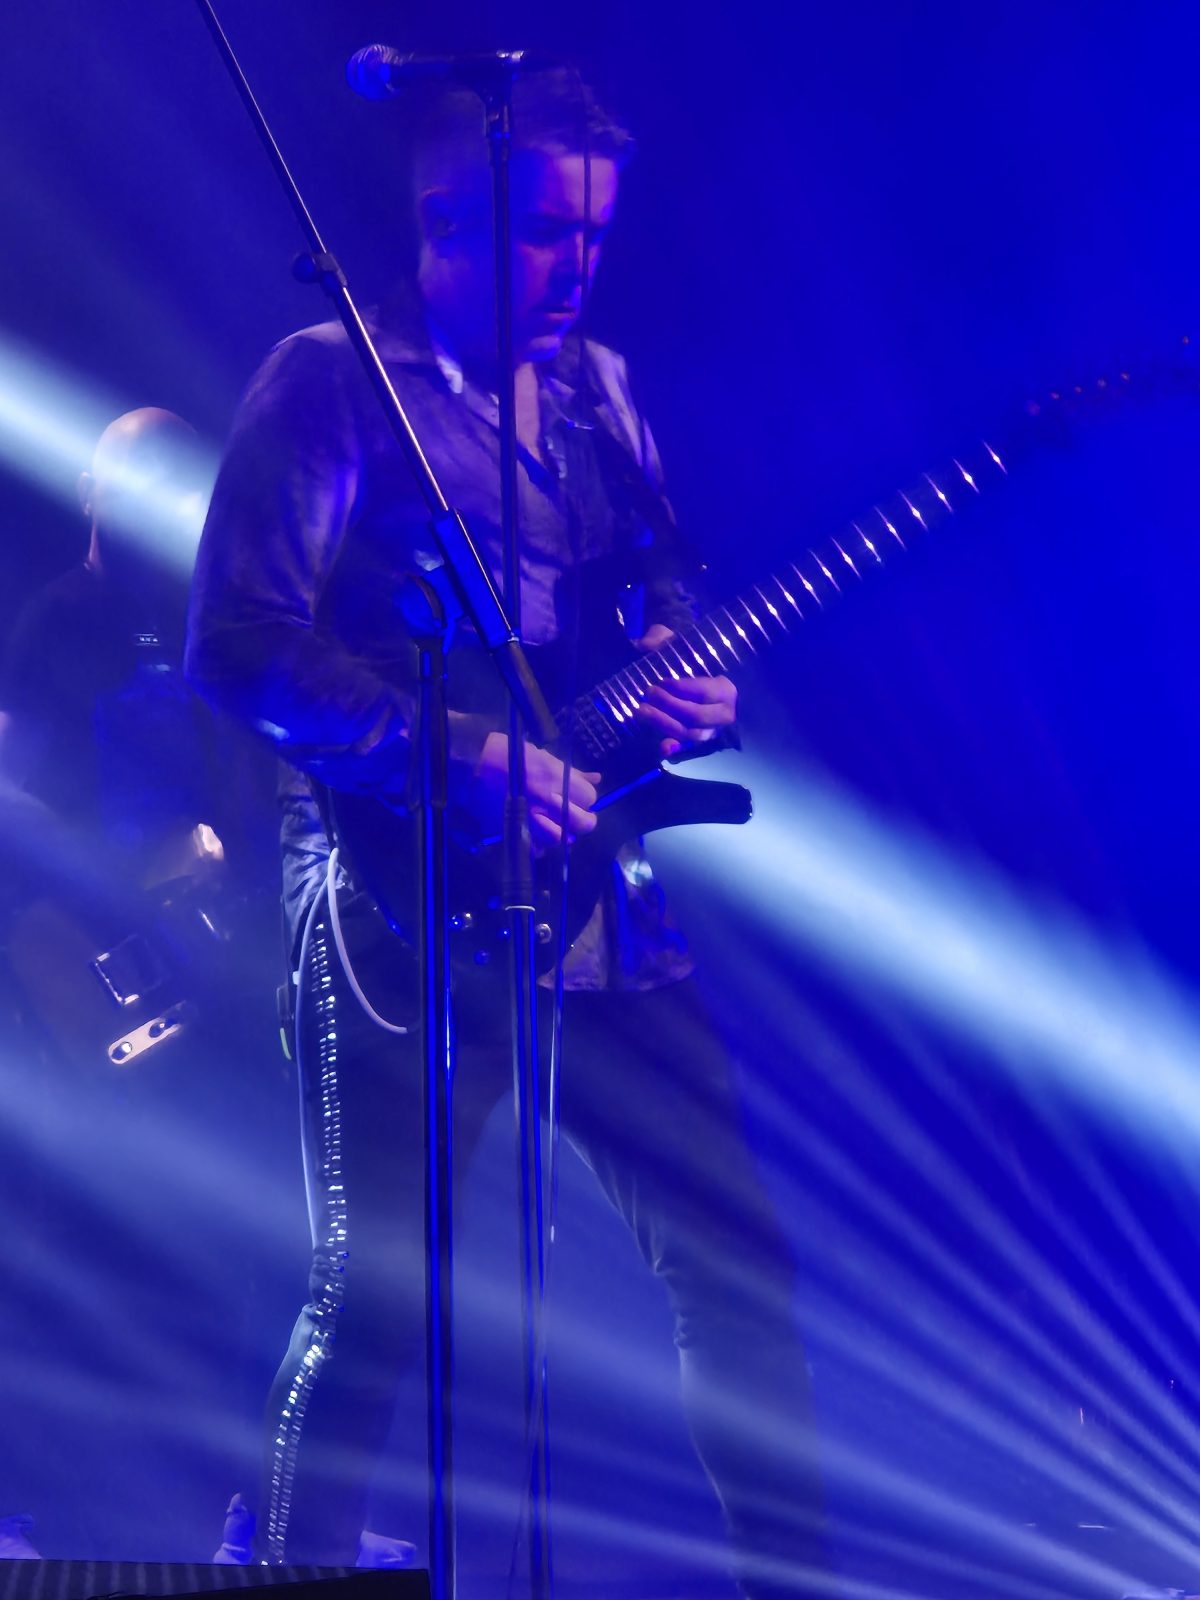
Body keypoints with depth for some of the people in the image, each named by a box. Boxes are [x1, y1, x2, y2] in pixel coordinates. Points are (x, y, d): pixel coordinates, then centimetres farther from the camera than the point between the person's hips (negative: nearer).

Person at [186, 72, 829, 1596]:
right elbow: (240, 644, -14)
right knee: (370, 1300, -2)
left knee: (738, 1255, 9)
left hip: (603, 903, 6)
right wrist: (466, 756, -20)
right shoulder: (331, 377, -5)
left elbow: (667, 588, 23)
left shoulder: (598, 385, 15)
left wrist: (685, 685, 0)